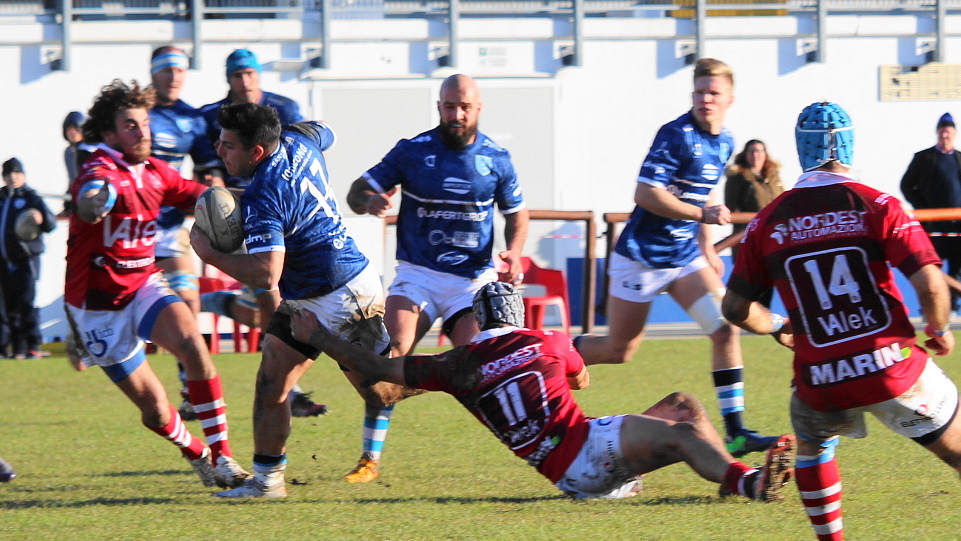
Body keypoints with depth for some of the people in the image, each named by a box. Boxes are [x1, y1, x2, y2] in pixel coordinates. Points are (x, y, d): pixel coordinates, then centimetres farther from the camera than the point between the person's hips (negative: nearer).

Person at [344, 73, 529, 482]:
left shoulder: (496, 159, 3)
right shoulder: (412, 152, -2)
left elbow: (517, 212, 15)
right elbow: (358, 191, -1)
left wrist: (513, 252, -5)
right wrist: (369, 200, -26)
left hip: (473, 280, 0)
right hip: (418, 276, 0)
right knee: (391, 356, -20)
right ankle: (370, 458, -14)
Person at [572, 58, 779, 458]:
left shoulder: (725, 143, 7)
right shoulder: (676, 135, -18)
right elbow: (646, 194, -23)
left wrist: (706, 247, 21)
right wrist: (703, 213, -25)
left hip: (684, 256, 7)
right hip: (643, 256, -7)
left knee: (725, 330, -9)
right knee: (619, 351, 3)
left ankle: (735, 431, -8)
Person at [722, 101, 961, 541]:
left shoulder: (767, 223, 3)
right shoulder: (878, 206, -5)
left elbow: (736, 307, 8)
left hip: (822, 384, 2)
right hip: (894, 371, -2)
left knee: (811, 445, 32)